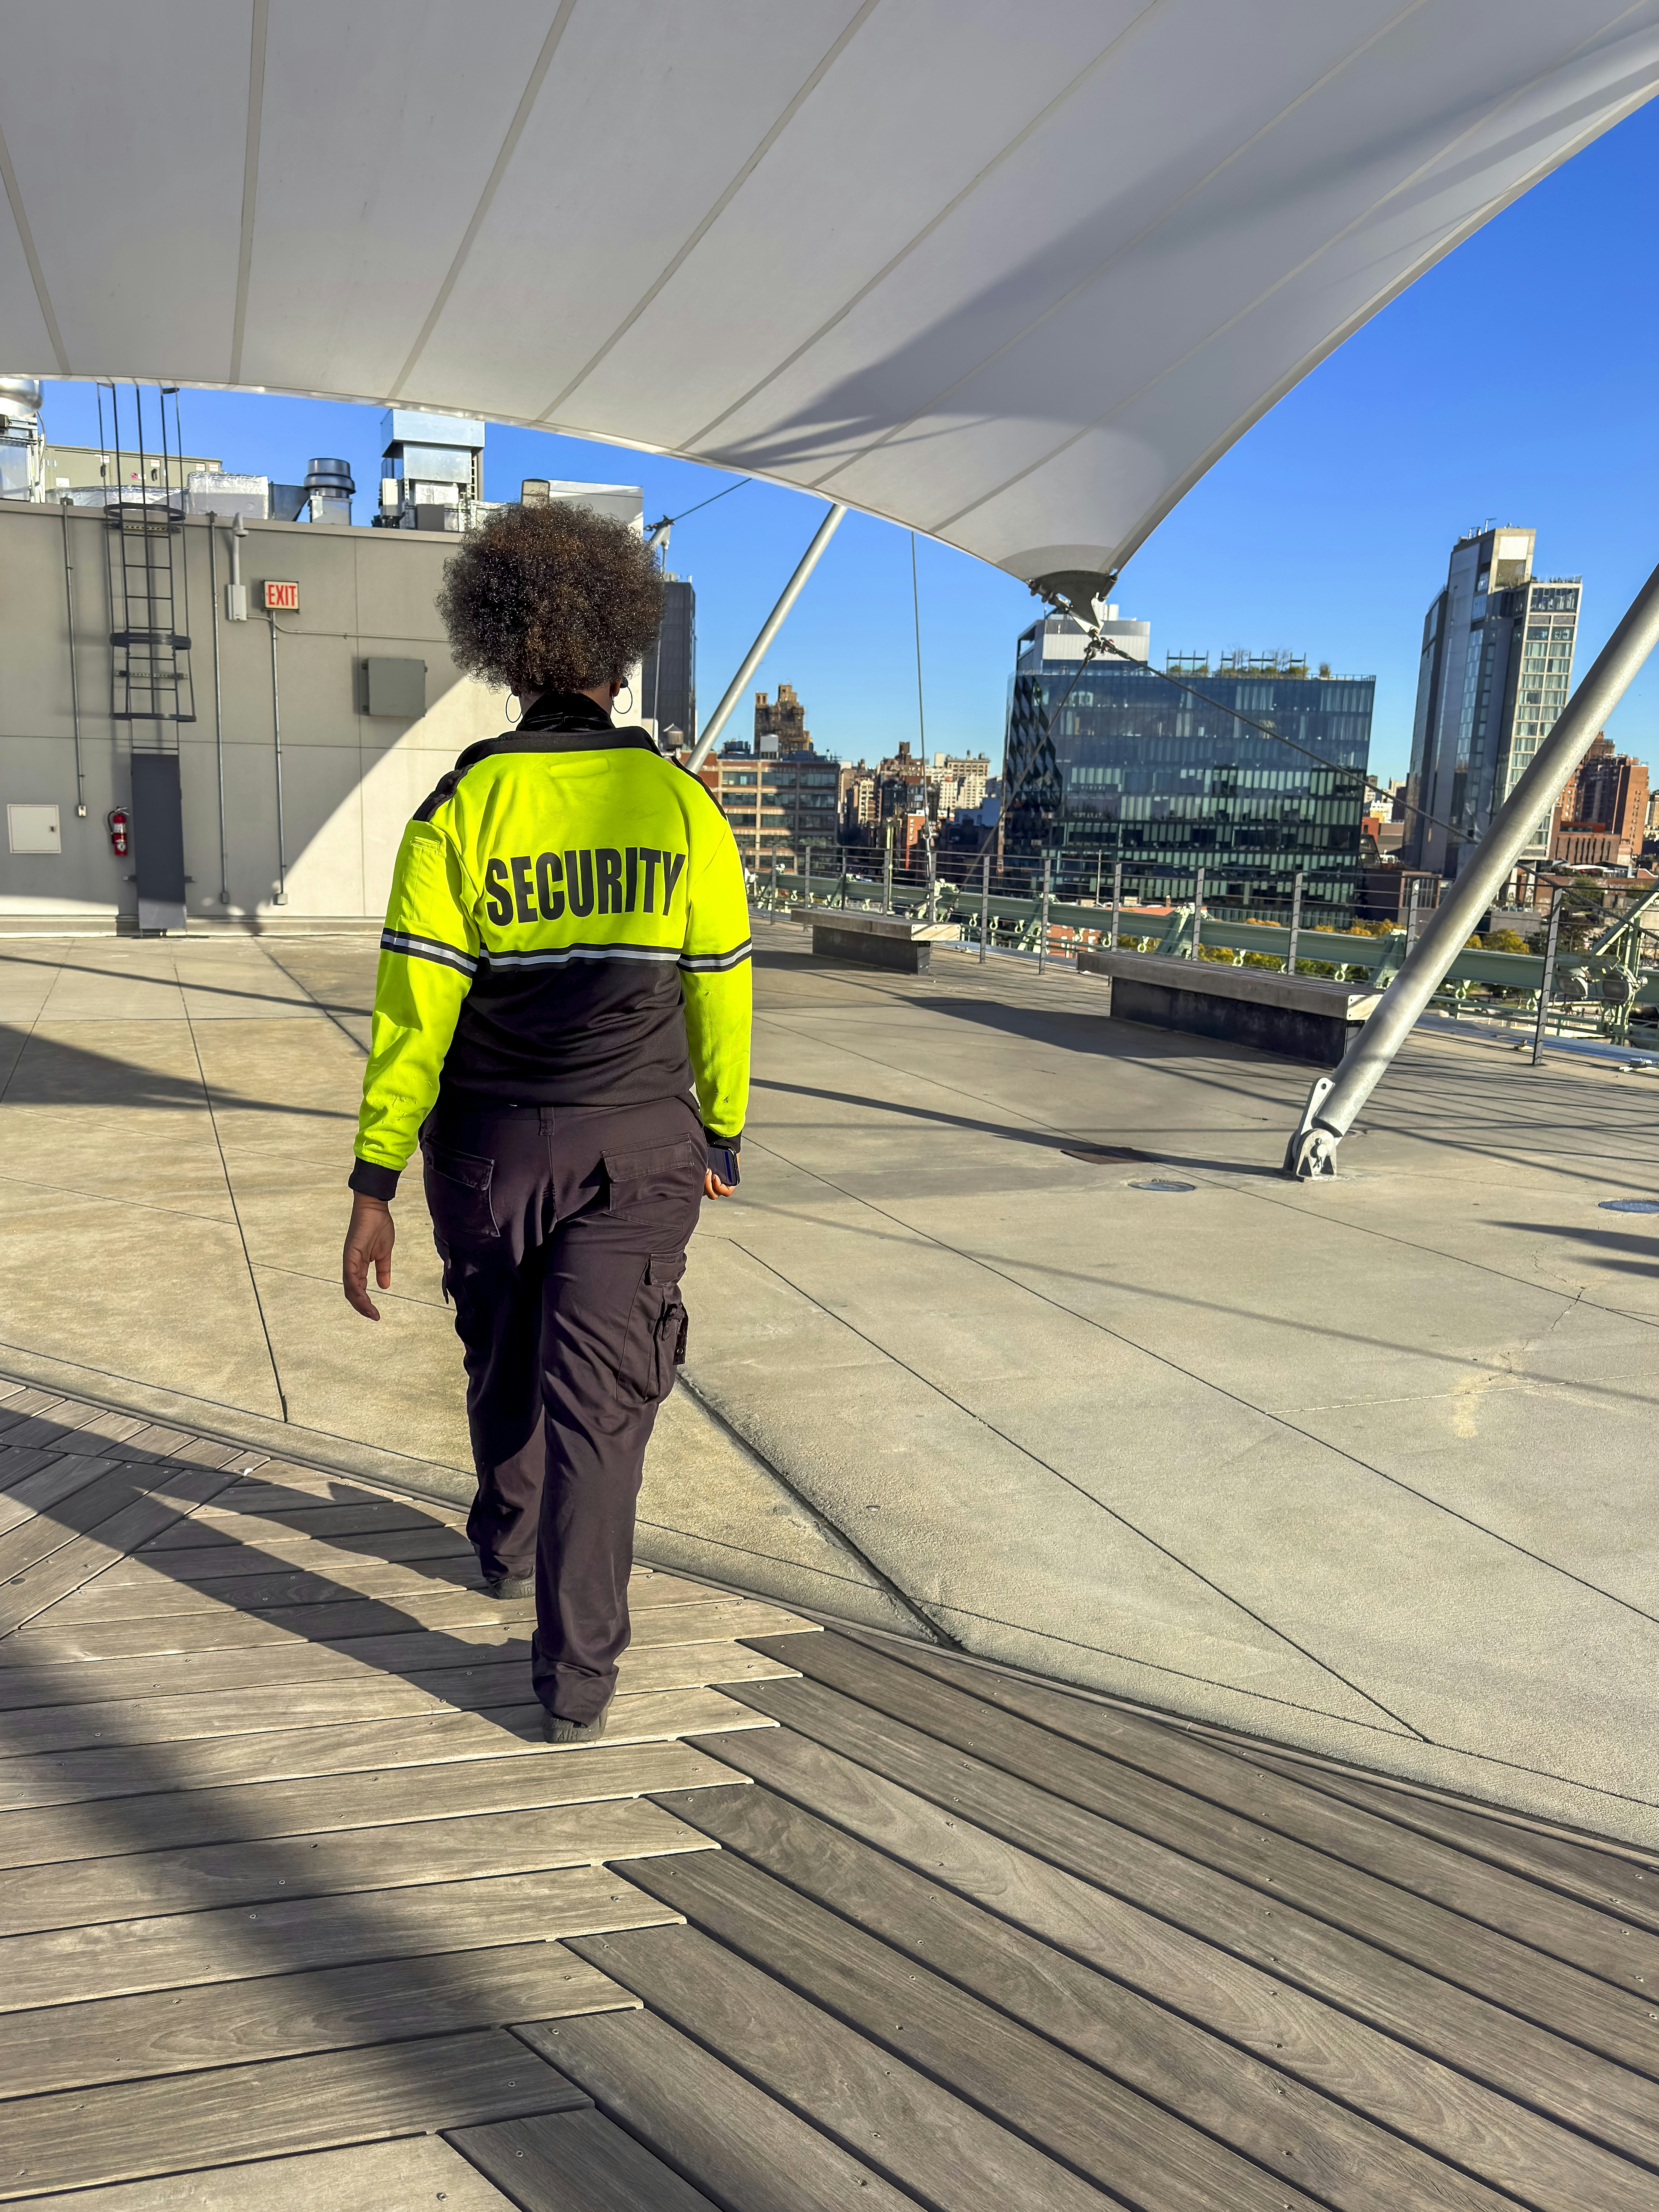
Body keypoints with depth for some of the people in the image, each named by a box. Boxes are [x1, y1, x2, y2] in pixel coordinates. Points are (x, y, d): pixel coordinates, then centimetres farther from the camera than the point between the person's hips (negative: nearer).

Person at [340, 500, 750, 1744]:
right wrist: (723, 1135, 13)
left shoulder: (460, 811, -9)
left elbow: (413, 1010, -13)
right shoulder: (682, 808, -6)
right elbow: (720, 992, -1)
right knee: (599, 1396, 3)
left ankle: (508, 1544, 48)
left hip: (492, 1143, 1)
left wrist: (374, 1185, -8)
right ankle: (578, 1674, 4)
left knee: (506, 1356, 24)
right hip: (639, 1149, -1)